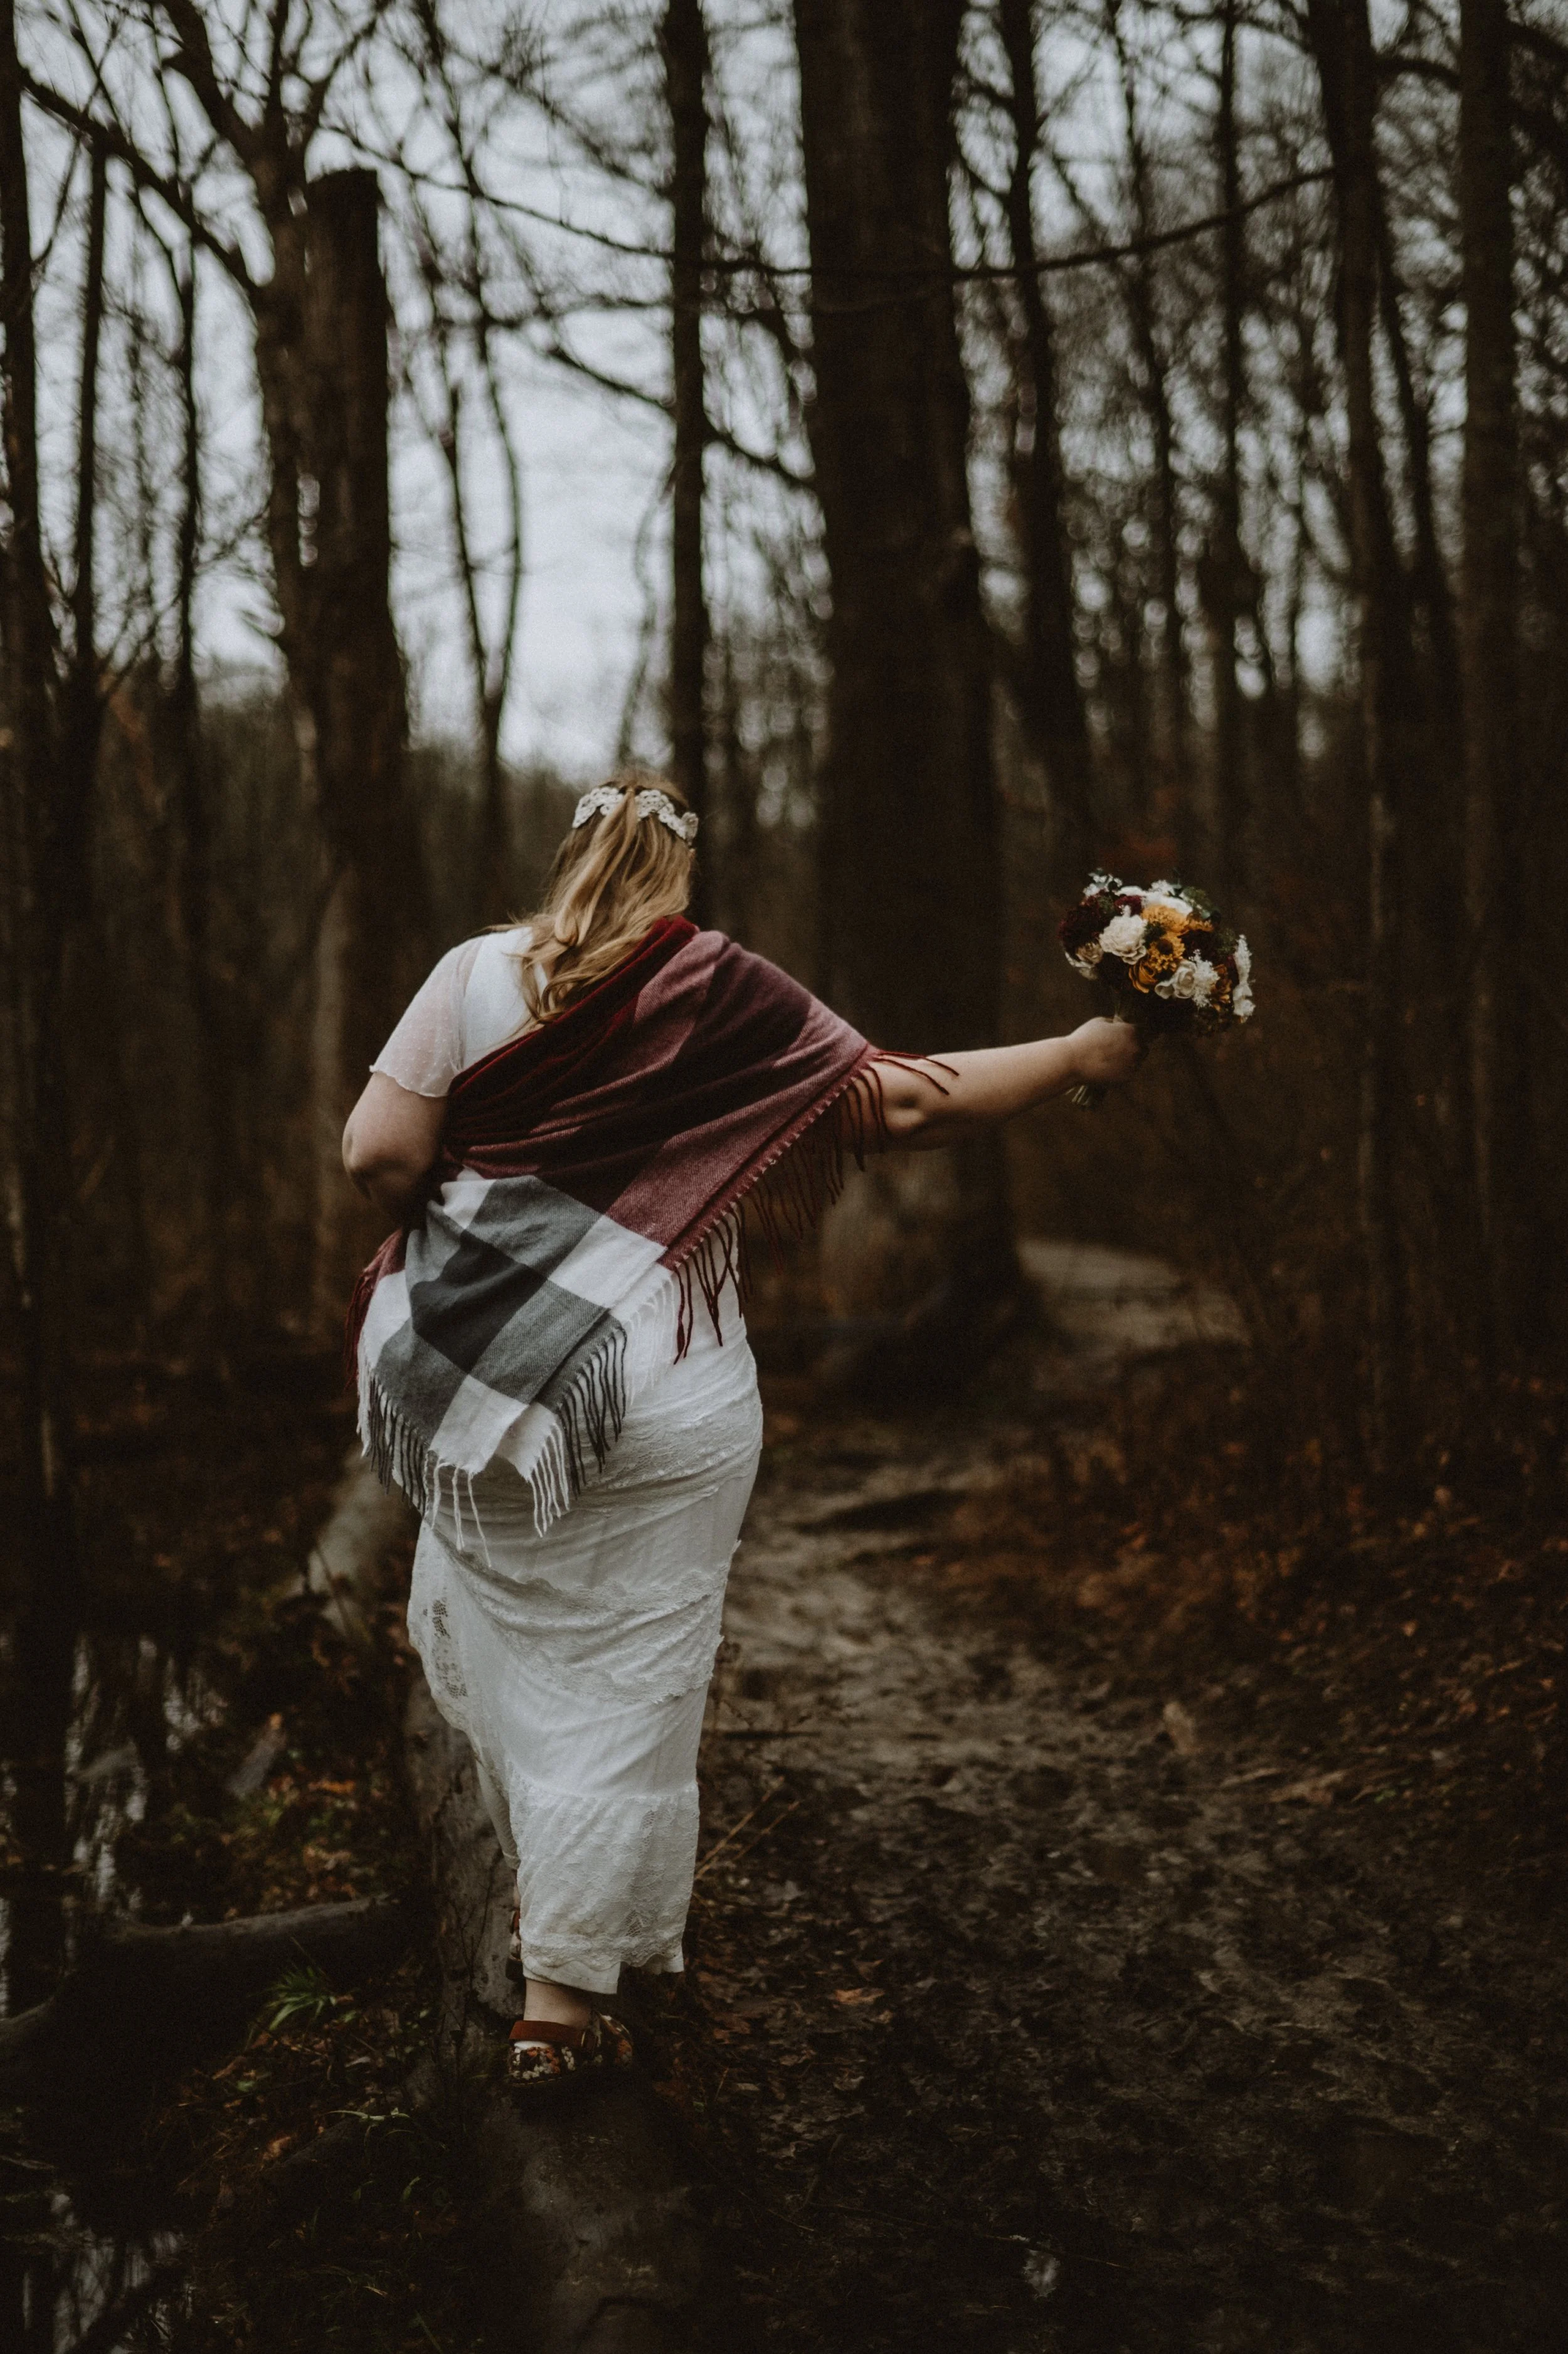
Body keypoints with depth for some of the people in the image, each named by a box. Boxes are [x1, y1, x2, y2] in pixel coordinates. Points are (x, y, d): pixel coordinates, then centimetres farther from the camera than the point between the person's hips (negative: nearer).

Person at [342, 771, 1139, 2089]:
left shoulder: (478, 977, 0)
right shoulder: (733, 1006, -2)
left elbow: (379, 1156, -8)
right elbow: (905, 1105, 1)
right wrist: (1083, 1057, 13)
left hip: (472, 1372, 2)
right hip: (658, 1403, -2)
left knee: (495, 1642, 20)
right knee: (623, 1682, 5)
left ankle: (552, 1912, 33)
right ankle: (564, 1997, 8)